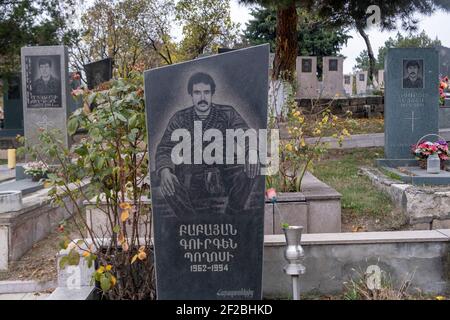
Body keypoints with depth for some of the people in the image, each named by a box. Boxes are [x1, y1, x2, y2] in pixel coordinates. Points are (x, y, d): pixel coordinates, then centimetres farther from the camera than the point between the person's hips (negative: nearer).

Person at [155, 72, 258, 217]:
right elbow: (164, 149, -5)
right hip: (193, 181, 0)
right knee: (168, 185, -30)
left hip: (224, 180, 1)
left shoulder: (227, 114, 2)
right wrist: (164, 171, -28)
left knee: (248, 170, -27)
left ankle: (229, 215, -3)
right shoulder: (180, 119, 2)